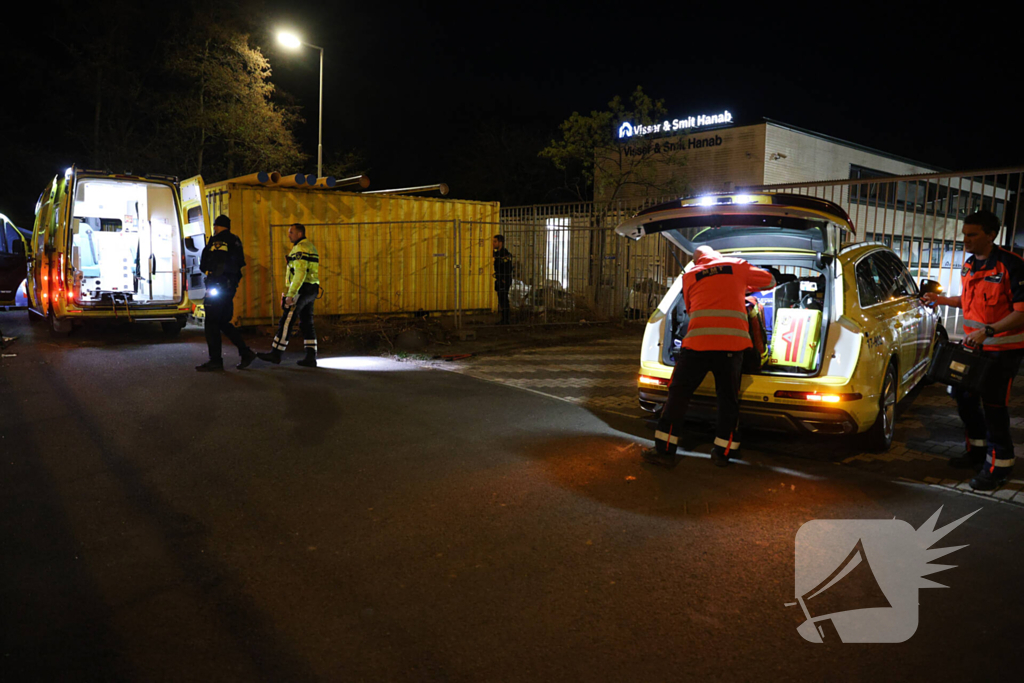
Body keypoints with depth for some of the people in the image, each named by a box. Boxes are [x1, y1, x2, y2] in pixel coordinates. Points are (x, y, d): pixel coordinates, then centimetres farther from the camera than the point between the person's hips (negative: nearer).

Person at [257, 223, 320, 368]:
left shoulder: (300, 248, -13)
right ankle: (310, 357, 4)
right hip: (311, 290, 10)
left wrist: (290, 294, -23)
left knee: (286, 322, -4)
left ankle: (276, 354, 0)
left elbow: (300, 273, -22)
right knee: (306, 323, 7)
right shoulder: (310, 246, 19)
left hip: (301, 290, -10)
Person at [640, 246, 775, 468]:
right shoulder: (737, 266, 16)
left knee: (678, 393, 6)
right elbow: (770, 281, 27)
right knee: (728, 398, 12)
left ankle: (665, 450, 6)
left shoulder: (689, 274, 17)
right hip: (732, 342, 1)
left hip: (698, 341, 0)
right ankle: (723, 452, 17)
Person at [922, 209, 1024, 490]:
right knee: (964, 396, 15)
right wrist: (942, 300, 8)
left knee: (993, 404, -4)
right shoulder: (969, 265, 6)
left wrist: (987, 331, -33)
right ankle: (977, 450, 34)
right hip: (975, 344, 8)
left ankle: (999, 464, 10)